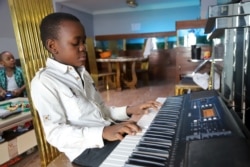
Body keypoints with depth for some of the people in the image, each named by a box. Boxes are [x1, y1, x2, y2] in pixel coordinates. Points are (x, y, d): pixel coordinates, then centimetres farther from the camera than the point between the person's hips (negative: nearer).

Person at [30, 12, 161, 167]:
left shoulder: (83, 73, 13)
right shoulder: (43, 82, -13)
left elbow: (100, 110, 13)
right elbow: (56, 134, -19)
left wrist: (128, 110, -3)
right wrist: (103, 133, -32)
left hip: (109, 129, 8)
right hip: (86, 147, -7)